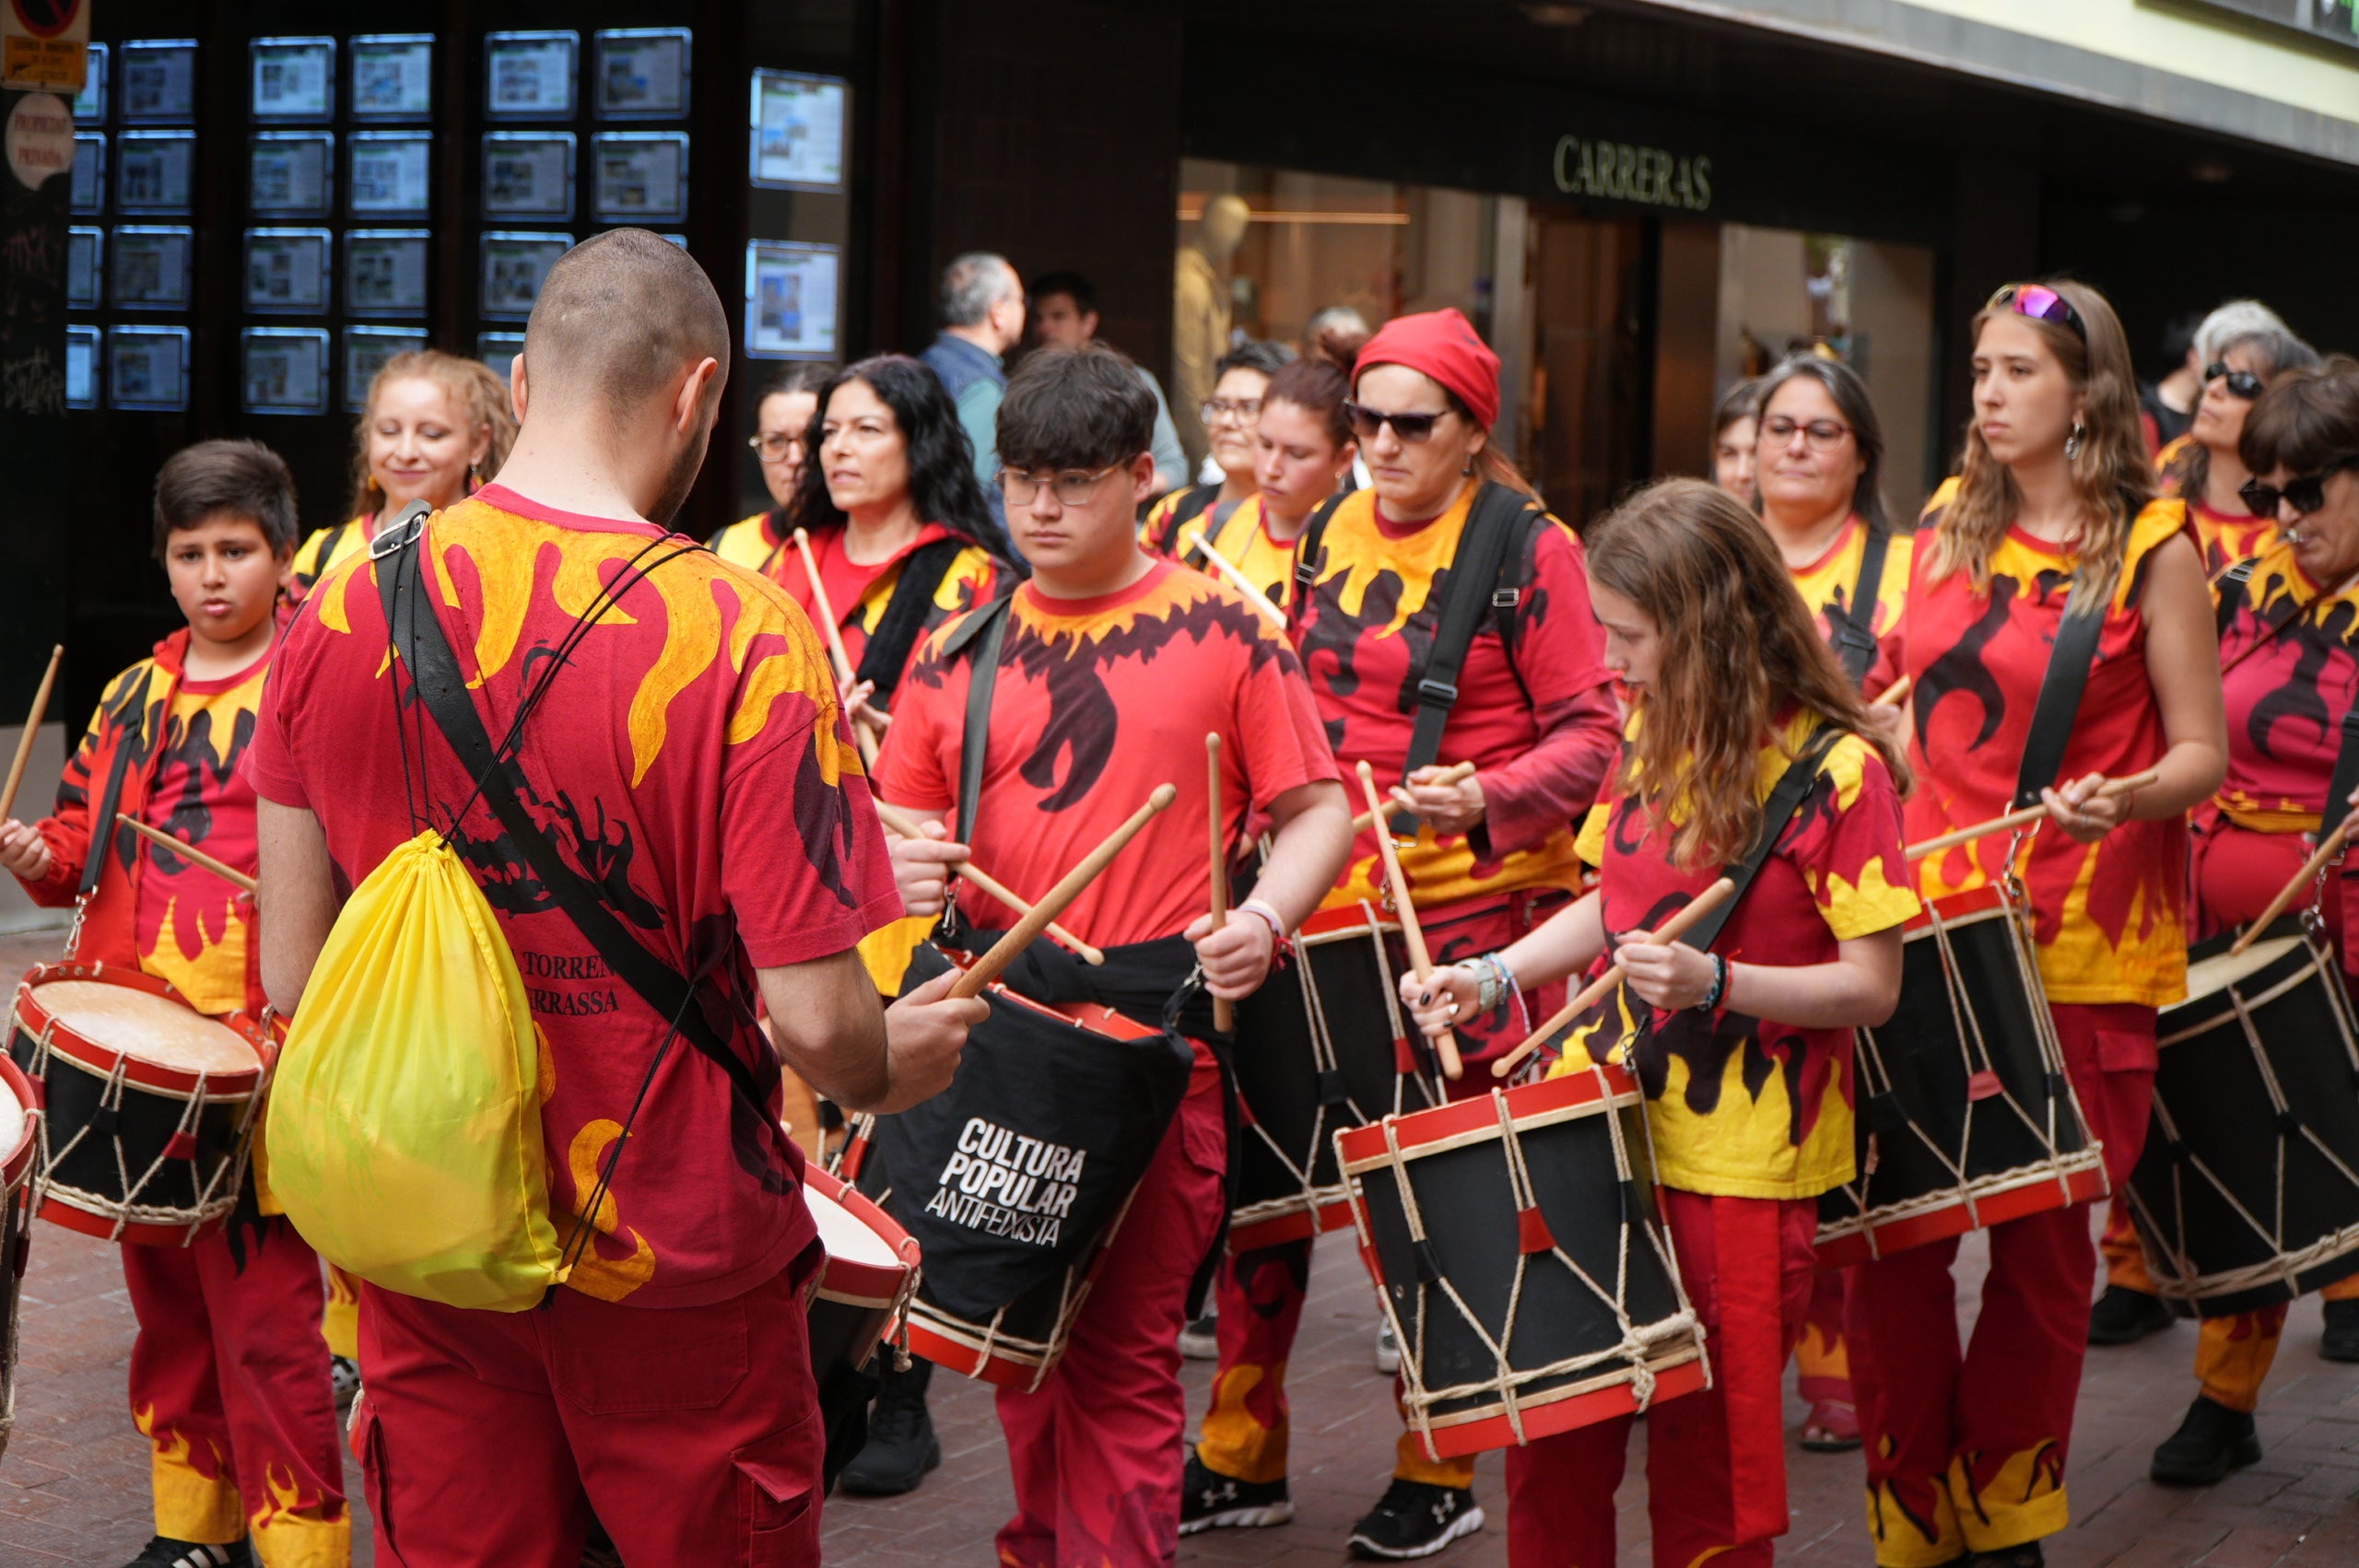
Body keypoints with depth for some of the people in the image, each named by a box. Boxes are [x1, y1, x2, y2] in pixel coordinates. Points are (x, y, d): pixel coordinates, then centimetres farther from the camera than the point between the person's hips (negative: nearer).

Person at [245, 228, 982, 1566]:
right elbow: (815, 1020, -20)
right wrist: (893, 1067, 3)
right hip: (667, 1267, -4)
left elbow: (293, 973, 2)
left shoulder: (337, 611, -5)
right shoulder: (744, 642, -19)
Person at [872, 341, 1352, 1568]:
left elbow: (1317, 811, 3)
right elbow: (899, 819, 14)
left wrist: (1265, 915, -15)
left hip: (1158, 1029, -4)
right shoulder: (961, 650, 10)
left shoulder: (1219, 630, 2)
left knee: (1123, 1348, -4)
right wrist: (903, 865, -9)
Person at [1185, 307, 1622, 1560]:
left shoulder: (1529, 551, -7)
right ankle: (1242, 1457, 19)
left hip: (1472, 913, -6)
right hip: (1318, 902, 6)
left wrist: (1487, 799, -25)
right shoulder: (1331, 536, 11)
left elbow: (1593, 733, -10)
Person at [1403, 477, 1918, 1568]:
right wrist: (1491, 975, 6)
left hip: (1738, 1168, -6)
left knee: (1703, 1471, 5)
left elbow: (1870, 989, -14)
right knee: (1553, 1444, 10)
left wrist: (1713, 982, -28)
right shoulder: (1652, 733, 7)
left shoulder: (1838, 769, -13)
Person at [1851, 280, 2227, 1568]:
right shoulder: (1950, 530, 10)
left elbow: (2202, 754, -6)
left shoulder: (2151, 548, -4)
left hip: (2080, 952, -4)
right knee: (1890, 1236, -1)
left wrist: (2122, 799, -24)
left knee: (2042, 1246, 5)